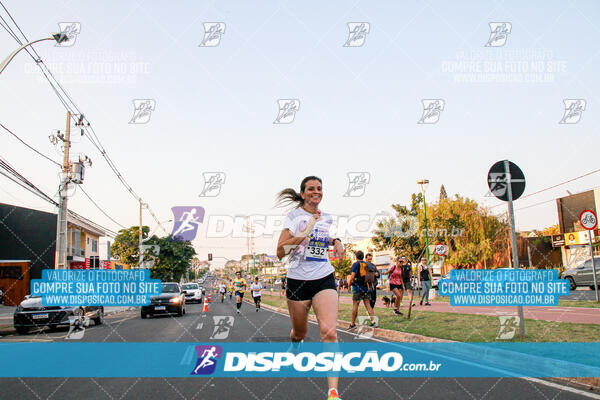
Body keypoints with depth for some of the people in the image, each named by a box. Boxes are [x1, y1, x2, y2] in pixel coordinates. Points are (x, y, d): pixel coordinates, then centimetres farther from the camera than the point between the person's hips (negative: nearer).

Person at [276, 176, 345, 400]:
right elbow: (280, 251, -12)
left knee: (329, 332, -16)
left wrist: (336, 242, 11)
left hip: (324, 279, 2)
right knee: (299, 333, 13)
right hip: (298, 280, -2)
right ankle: (294, 345, 52)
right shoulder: (295, 216, -3)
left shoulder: (327, 218, 10)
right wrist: (304, 233, -22)